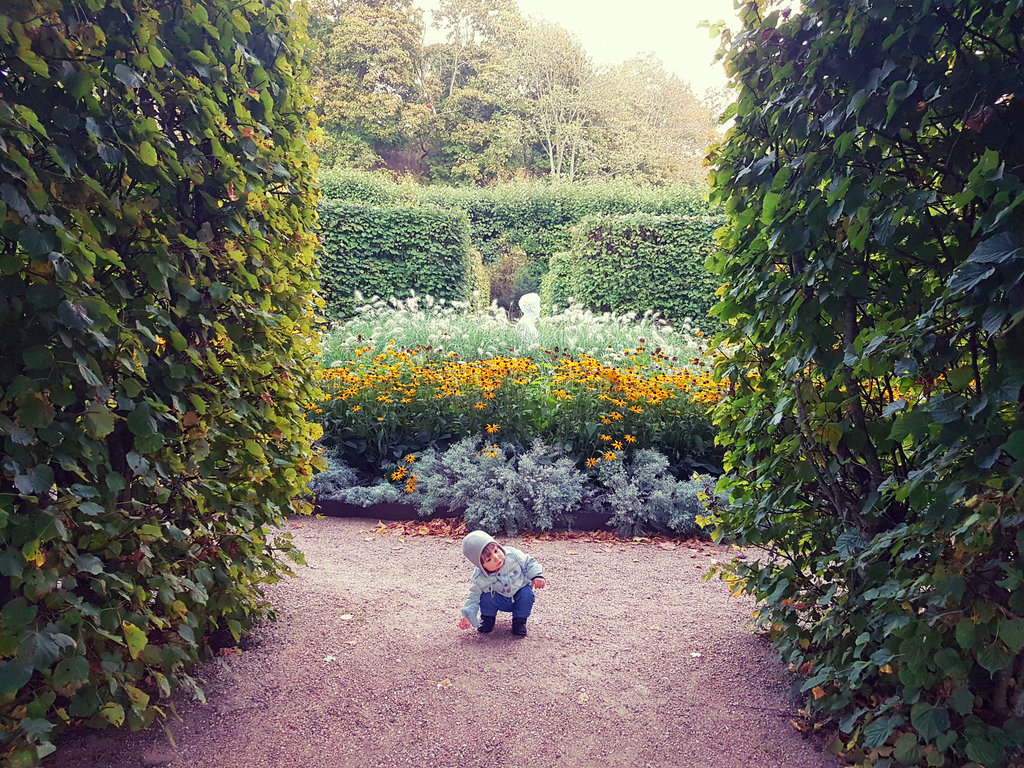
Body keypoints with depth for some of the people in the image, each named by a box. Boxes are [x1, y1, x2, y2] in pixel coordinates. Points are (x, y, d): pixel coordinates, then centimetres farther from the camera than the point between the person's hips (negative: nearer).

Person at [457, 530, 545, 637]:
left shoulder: (513, 555, -27)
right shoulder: (479, 578, -24)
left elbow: (529, 563, -12)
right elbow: (474, 595, -10)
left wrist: (537, 575, -26)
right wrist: (468, 615, -17)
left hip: (519, 598, 0)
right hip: (501, 602, 0)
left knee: (527, 594, -29)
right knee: (486, 596, -26)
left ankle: (520, 620, -3)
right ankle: (487, 618, 6)